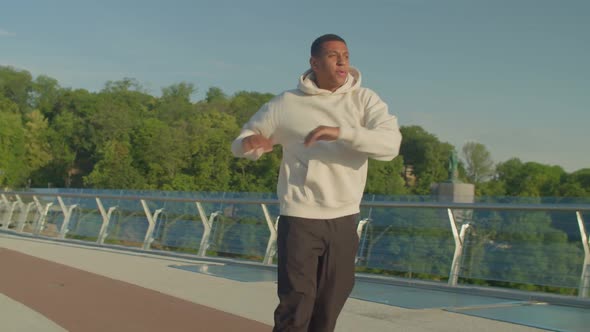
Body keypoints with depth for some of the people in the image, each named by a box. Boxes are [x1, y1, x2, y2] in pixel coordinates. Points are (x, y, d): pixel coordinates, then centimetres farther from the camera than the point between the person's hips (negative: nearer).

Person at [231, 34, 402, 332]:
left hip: (343, 221, 2)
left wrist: (341, 131, -31)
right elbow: (242, 142, 10)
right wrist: (248, 143, -15)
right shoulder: (287, 104, 0)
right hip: (300, 219, -2)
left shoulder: (364, 100, 0)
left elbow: (390, 144, -16)